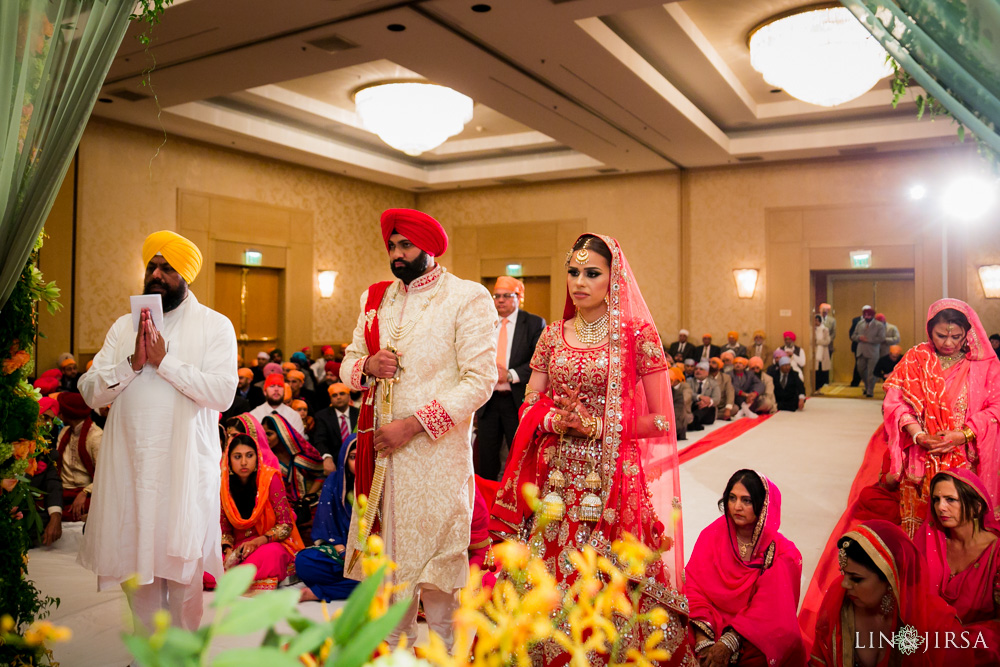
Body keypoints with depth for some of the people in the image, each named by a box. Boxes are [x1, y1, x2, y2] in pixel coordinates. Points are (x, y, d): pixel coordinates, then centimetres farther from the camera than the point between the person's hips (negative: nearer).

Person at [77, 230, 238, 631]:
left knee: (181, 562, 3)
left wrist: (165, 361, -15)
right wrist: (133, 363, -12)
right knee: (135, 557, 11)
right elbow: (91, 392, 4)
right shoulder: (125, 326, 12)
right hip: (130, 463, 4)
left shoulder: (215, 325, 0)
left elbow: (223, 393, -13)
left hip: (186, 464, -4)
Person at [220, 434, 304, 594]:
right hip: (239, 547, 4)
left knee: (270, 553, -39)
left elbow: (285, 525, -9)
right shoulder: (224, 485, 0)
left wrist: (258, 541, -24)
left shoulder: (270, 478, -9)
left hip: (273, 543, -3)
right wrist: (228, 551, -14)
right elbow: (224, 529, 6)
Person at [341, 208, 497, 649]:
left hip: (436, 449, -5)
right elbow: (349, 363, 18)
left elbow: (480, 380, -13)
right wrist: (367, 366, -7)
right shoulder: (375, 298, 14)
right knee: (387, 551, 12)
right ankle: (392, 646, 29)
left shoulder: (468, 298, -6)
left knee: (436, 556, 1)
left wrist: (413, 424, -16)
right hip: (379, 446, 6)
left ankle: (446, 650, 20)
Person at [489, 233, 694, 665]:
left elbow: (660, 419, -4)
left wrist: (598, 425, -13)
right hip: (557, 479, 3)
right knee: (551, 580, 7)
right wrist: (556, 420, -9)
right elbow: (529, 407, 11)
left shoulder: (637, 334, -3)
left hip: (614, 480, -3)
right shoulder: (553, 335, 9)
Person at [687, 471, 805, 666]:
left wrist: (728, 643, -23)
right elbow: (694, 586, -7)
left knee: (791, 644, -30)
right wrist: (703, 641, -21)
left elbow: (767, 609, -11)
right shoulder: (712, 535, 0)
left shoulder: (780, 552, -4)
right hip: (712, 625, 1)